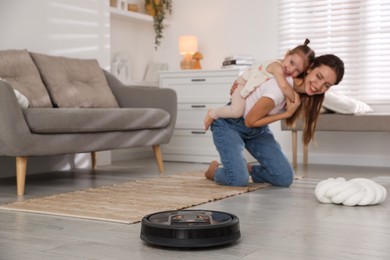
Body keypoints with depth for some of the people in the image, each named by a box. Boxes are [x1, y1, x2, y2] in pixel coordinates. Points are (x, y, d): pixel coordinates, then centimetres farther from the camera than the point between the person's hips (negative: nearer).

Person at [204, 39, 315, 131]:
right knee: (237, 111, -26)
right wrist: (295, 99, -39)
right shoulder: (277, 66, -36)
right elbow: (283, 86, -52)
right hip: (244, 83, -9)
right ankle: (213, 113, 1)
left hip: (257, 88, 9)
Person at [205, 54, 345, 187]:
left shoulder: (304, 90, -14)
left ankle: (248, 169, 19)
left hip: (258, 129, 7)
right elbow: (250, 121, -22)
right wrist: (287, 113, -24)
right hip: (229, 125, -6)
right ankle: (214, 170, 10)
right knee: (239, 179, -23)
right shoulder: (280, 88, -36)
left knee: (285, 178, -7)